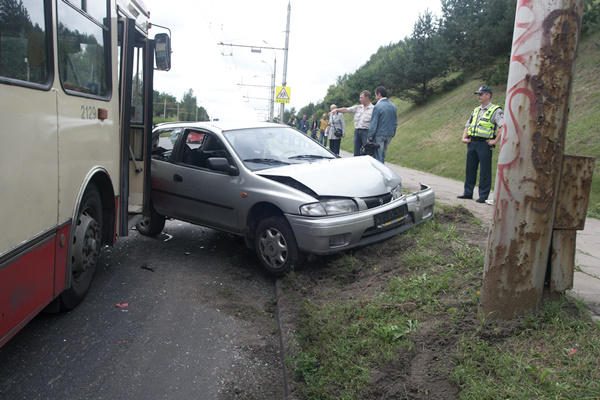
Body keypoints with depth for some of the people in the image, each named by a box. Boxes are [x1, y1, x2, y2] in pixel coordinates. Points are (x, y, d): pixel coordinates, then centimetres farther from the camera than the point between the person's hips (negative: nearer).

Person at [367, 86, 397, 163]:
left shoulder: (377, 107, -15)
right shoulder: (393, 106, 7)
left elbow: (373, 124, -15)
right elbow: (395, 122, 13)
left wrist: (370, 137, -8)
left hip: (379, 136, -7)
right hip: (389, 135, 7)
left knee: (378, 157, 0)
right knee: (382, 155, 17)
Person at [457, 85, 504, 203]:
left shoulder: (496, 111, -4)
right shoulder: (476, 110, 18)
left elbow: (504, 126, -16)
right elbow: (467, 125, 25)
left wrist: (495, 140, -19)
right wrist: (464, 137, 10)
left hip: (484, 144, -7)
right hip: (472, 143, 7)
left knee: (485, 171, -2)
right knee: (470, 169, 10)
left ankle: (483, 196, 3)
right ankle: (468, 192, 19)